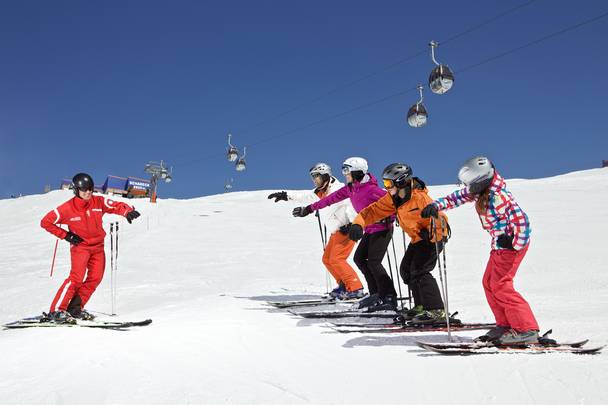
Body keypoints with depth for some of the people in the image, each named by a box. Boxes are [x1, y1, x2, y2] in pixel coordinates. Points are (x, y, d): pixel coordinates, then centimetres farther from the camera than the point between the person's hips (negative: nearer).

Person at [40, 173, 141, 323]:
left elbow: (117, 206, -8)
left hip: (98, 247, 4)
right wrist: (66, 235, -10)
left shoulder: (99, 202, -6)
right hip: (80, 246, -4)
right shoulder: (67, 208, -13)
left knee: (95, 278, -6)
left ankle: (75, 308, 7)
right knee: (77, 277, -19)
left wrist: (128, 211, -31)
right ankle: (56, 311, -13)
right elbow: (46, 222, -5)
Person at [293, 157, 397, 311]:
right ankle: (377, 294, 12)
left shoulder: (370, 189, -20)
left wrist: (390, 219, -30)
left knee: (373, 262, -15)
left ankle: (390, 299, -7)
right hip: (370, 230, 9)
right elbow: (332, 198, 12)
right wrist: (309, 208, 15)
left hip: (382, 228, -9)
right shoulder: (350, 189, 6)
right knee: (359, 258, 7)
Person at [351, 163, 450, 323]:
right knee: (406, 270, 11)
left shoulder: (420, 197, -26)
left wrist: (430, 233, -45)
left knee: (419, 271, -19)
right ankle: (422, 306, 22)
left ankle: (436, 311, -16)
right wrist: (358, 224, -16)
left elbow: (439, 218, -28)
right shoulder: (393, 199, -2)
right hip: (417, 238, 9)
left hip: (432, 238, -9)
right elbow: (374, 210, -1)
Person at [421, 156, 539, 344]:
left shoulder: (498, 197, -27)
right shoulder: (481, 190, 0)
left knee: (500, 286, -12)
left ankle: (526, 330, -7)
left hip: (512, 244, -10)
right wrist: (436, 205, -1)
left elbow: (520, 219, -28)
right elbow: (460, 196, 10)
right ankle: (505, 325, 19)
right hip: (500, 244, 10)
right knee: (489, 283, 11)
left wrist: (516, 245, -19)